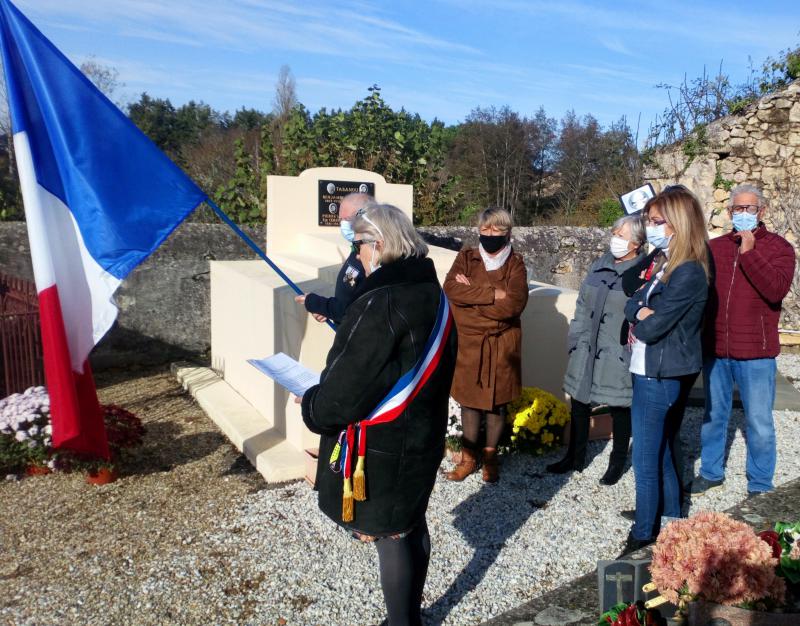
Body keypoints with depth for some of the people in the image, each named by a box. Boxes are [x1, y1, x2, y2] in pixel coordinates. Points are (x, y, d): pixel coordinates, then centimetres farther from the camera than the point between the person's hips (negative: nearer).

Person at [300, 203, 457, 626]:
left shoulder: (382, 303, -25)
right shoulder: (431, 293, 4)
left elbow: (350, 383, -24)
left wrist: (312, 405, -4)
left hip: (380, 447, -9)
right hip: (420, 435, 9)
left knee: (389, 534, 8)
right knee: (411, 525, 21)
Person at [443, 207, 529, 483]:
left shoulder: (515, 263, -3)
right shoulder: (466, 257, 2)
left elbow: (514, 304, -18)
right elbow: (451, 289, -16)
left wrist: (471, 294, -15)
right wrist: (493, 294, -20)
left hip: (501, 344, -1)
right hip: (468, 342, 1)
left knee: (497, 402, 10)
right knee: (469, 400, 10)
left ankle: (490, 457, 28)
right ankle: (468, 457, 25)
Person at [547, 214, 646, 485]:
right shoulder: (600, 265, 8)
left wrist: (636, 351, -16)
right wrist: (575, 338, 10)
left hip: (618, 355, -6)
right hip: (587, 350, 6)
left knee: (619, 408, 10)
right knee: (579, 403, 15)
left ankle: (618, 462, 30)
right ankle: (575, 457, 32)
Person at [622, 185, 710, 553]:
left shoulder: (688, 273, -20)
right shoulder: (667, 265, 10)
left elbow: (650, 328, -23)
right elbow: (633, 304, 5)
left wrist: (643, 320, -2)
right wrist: (642, 312, -16)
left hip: (660, 377, -9)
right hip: (653, 372, 9)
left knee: (646, 460, 2)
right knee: (661, 453, 21)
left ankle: (644, 535, 16)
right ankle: (670, 517, 36)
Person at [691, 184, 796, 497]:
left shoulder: (778, 247, -2)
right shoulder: (714, 247, 9)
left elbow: (776, 289, -19)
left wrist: (749, 252, -20)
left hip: (755, 353, -3)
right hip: (715, 349, 4)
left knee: (759, 422, 6)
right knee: (713, 415, 16)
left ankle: (760, 485, 23)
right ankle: (711, 472, 33)